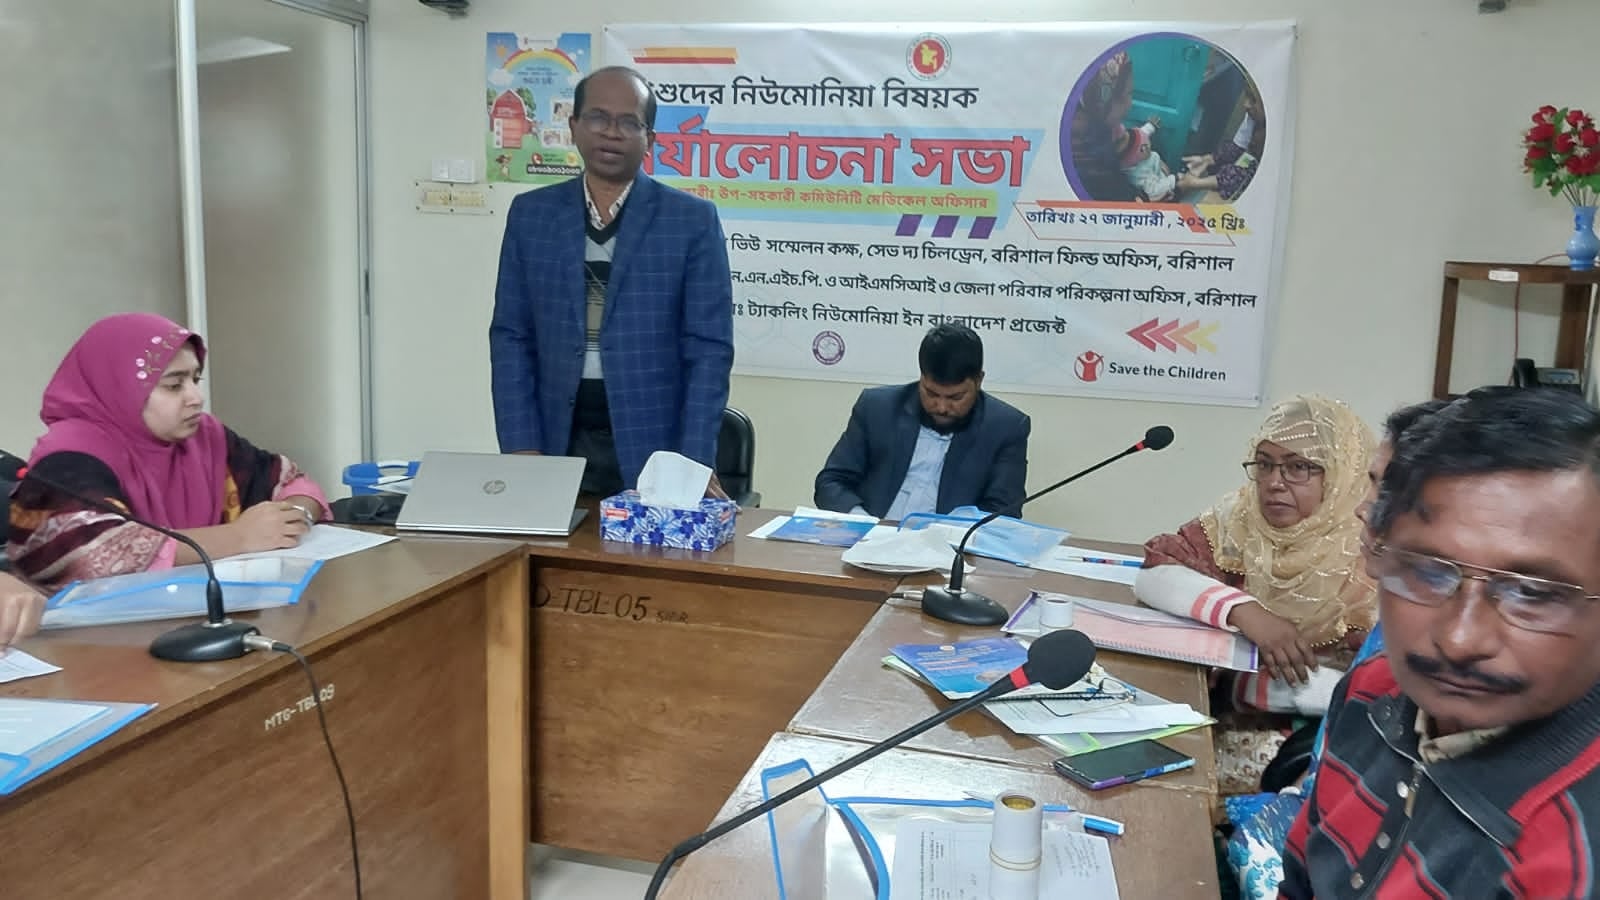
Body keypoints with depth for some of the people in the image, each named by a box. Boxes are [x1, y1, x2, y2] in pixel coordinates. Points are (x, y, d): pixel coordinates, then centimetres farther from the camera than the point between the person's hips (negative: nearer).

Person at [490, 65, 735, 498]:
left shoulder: (693, 220, -1)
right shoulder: (531, 214, 7)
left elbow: (709, 348, -4)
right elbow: (511, 338, 6)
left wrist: (694, 464, -12)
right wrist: (521, 449, -4)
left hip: (653, 449, -2)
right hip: (558, 444, 2)